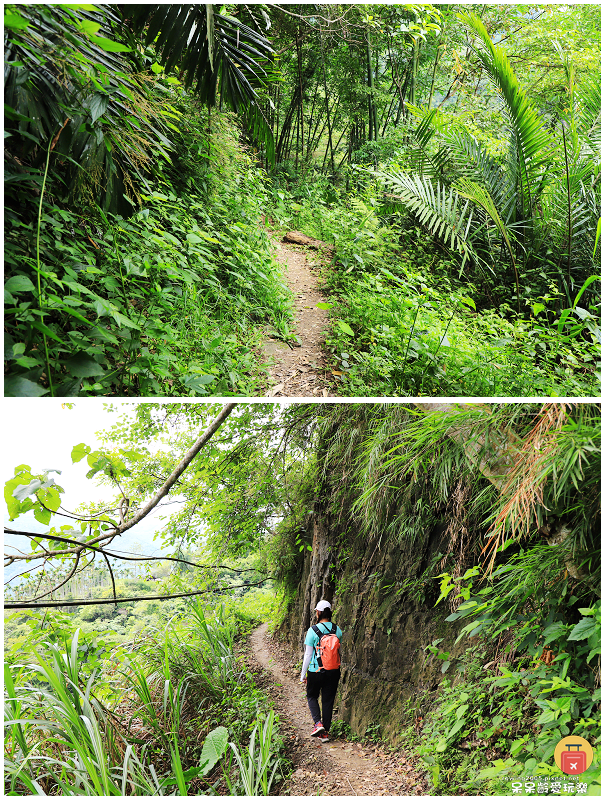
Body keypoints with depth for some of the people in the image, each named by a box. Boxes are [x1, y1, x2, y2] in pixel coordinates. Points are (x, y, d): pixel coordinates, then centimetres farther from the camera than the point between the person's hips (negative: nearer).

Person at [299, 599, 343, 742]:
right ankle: (324, 732, 17)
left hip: (316, 671, -3)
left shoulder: (313, 630, -13)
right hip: (333, 671, 3)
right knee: (328, 700, 13)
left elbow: (308, 655, -9)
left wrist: (303, 674, 2)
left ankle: (318, 723, 0)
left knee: (312, 696, 19)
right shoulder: (337, 630, -2)